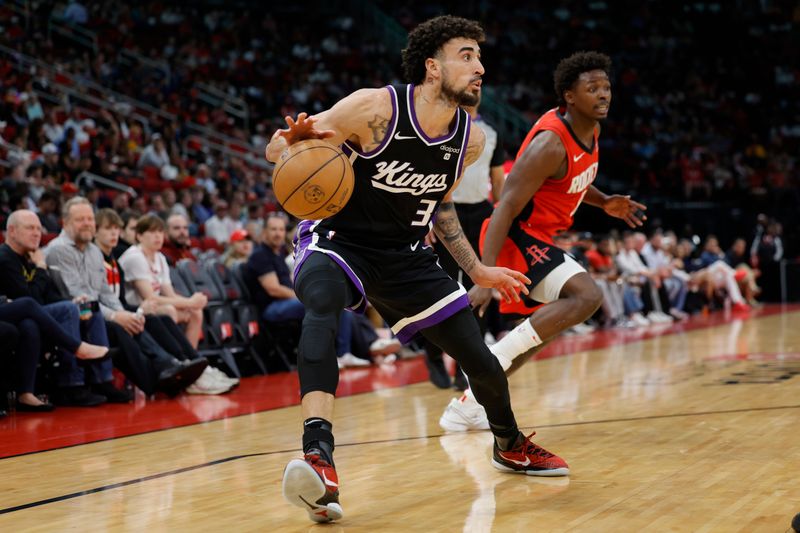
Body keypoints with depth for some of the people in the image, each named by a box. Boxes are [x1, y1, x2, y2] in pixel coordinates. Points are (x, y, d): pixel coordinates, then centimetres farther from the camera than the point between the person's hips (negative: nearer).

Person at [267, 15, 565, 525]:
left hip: (405, 255, 5)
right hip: (337, 240, -5)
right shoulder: (375, 108, -23)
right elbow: (279, 147, -16)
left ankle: (511, 446, 36)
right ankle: (319, 456, -48)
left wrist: (476, 270, 17)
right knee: (322, 305, -40)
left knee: (481, 361, 3)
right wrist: (292, 142, -41)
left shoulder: (471, 139, -5)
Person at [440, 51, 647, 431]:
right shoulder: (550, 143, -24)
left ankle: (467, 406, 26)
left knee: (538, 331, 19)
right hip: (517, 239, -10)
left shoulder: (591, 129, 5)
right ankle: (493, 358, -22)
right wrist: (486, 275, -35)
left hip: (535, 239, 10)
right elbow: (506, 207, -28)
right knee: (587, 295, -26)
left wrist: (604, 203, 9)